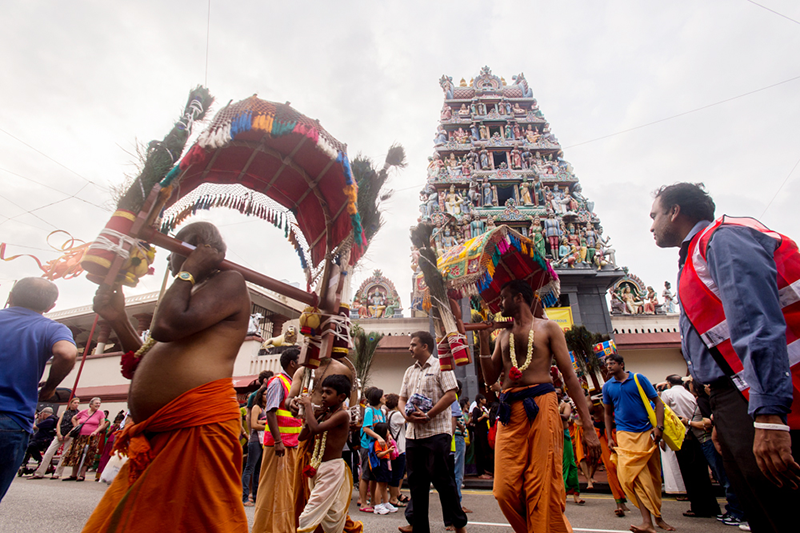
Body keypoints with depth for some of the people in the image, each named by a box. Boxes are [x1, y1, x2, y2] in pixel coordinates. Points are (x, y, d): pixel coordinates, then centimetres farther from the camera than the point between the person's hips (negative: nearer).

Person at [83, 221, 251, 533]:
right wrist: (117, 319, 21)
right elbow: (151, 364, 28)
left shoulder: (230, 282, -4)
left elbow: (166, 326, -19)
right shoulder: (191, 296, 26)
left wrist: (188, 271, -4)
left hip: (199, 428, -10)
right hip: (155, 437, 10)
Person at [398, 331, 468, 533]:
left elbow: (450, 395, -12)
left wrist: (428, 415, -17)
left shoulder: (440, 366, -3)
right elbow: (402, 399, 16)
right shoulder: (409, 371, 17)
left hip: (436, 432, -6)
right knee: (416, 481, 11)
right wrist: (407, 414, -6)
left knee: (441, 478, -1)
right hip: (413, 433, 7)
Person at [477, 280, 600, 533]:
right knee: (505, 490, 1)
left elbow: (570, 376, 2)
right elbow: (490, 377, 18)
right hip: (509, 411, 5)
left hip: (540, 406, -4)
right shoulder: (503, 334, 20)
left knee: (542, 489, -6)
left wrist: (588, 427, -5)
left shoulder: (548, 328, 7)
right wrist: (483, 340, 7)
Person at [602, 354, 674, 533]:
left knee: (654, 475, 9)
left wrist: (659, 426, -10)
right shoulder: (607, 386, 6)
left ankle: (658, 517, 26)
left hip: (647, 432, 0)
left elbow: (657, 401, 2)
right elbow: (608, 413, 15)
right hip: (625, 434, 0)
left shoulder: (638, 379, 0)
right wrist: (609, 437, 9)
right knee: (633, 474, -14)